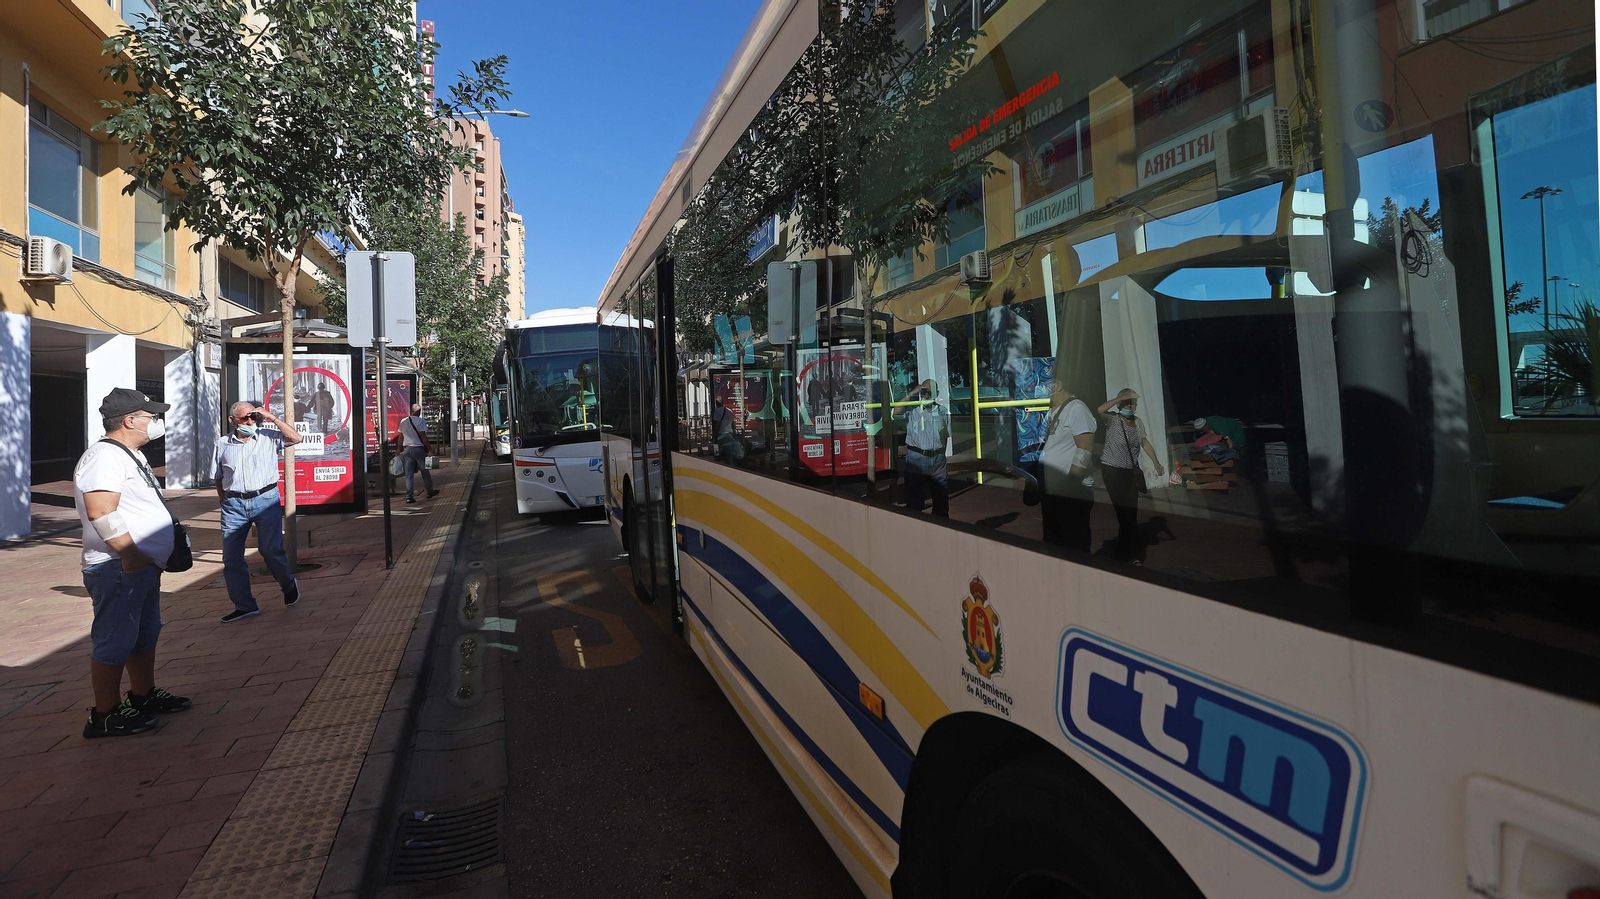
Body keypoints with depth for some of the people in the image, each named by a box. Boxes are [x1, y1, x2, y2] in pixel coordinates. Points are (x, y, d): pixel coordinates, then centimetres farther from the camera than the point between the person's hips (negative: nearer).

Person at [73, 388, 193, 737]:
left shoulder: (130, 455, 16)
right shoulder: (105, 456, -18)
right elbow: (101, 513, -27)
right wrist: (130, 555, -26)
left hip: (143, 565, 11)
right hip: (119, 568, -11)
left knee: (145, 635, 19)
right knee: (115, 642, -2)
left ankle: (144, 696, 32)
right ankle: (105, 715, 7)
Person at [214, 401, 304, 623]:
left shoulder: (268, 438, 3)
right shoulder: (223, 444, 9)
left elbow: (295, 438, -12)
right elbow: (218, 478, 15)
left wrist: (271, 417, -10)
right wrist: (224, 500, 8)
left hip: (265, 499, -3)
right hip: (233, 504, 3)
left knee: (271, 550, -3)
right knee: (231, 556, 3)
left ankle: (289, 586, 24)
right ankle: (244, 605, 13)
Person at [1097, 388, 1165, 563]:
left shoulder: (1138, 422, 7)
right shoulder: (1112, 419, -10)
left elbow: (1145, 443, 18)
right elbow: (1100, 409, -31)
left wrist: (1156, 462, 13)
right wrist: (1121, 397, -30)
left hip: (1131, 471, 6)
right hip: (1112, 470, -5)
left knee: (1130, 512, 7)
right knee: (1124, 511, -3)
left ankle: (1124, 551, 22)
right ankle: (1132, 553, 7)